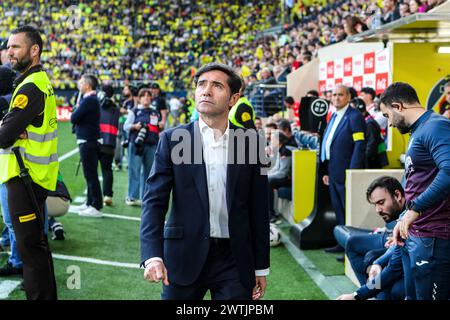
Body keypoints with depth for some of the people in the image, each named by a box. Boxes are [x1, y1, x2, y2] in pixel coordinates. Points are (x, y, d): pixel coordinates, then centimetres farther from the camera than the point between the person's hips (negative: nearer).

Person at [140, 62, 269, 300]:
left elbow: (259, 208, 6)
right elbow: (154, 201, -7)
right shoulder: (172, 140, -1)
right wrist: (152, 255, -21)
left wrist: (261, 267, 8)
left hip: (234, 259, 1)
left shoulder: (249, 141, 2)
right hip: (185, 257, -1)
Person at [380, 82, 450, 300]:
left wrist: (414, 209, -26)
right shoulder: (418, 132, 19)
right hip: (416, 235, 10)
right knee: (412, 295, 16)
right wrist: (403, 221, 21)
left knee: (428, 295, -6)